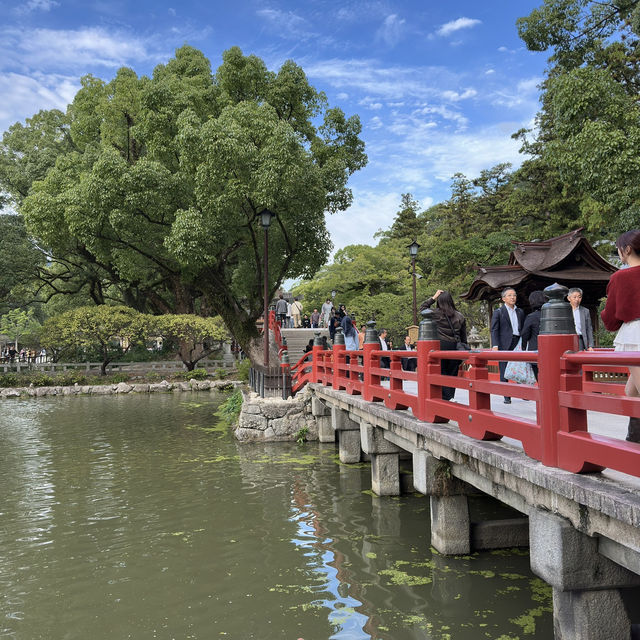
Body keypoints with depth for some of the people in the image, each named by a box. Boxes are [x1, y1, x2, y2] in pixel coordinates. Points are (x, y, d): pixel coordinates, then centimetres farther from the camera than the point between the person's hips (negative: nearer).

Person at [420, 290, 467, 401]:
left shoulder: (436, 314, -3)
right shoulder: (460, 316, 6)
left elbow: (422, 308, 16)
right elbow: (464, 337, 11)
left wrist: (433, 297, 16)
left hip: (442, 347, -3)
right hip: (455, 348, 3)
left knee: (442, 375, -1)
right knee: (452, 376, 9)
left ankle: (447, 398, -12)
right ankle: (450, 398, 12)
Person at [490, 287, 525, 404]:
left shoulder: (520, 312, 16)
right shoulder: (498, 312, 3)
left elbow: (523, 329, 18)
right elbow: (494, 330, -2)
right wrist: (495, 345, -13)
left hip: (518, 344, 3)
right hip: (505, 345, -3)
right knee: (504, 372, -1)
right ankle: (507, 396, 4)